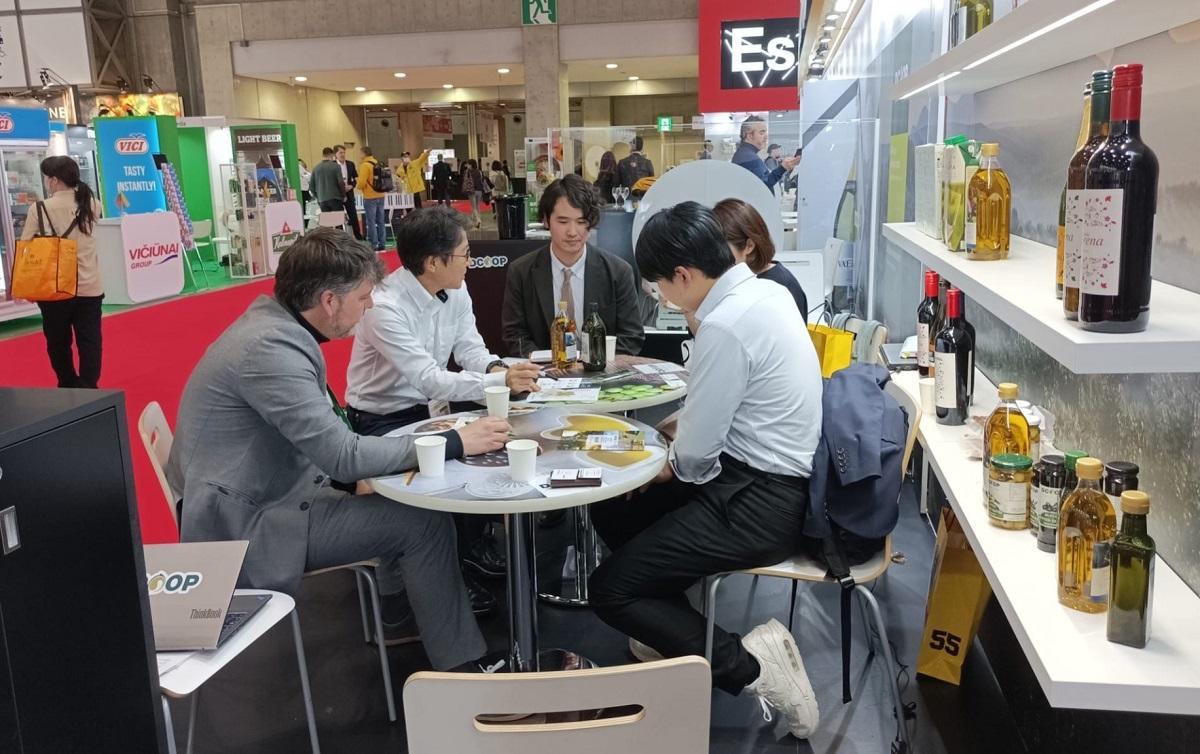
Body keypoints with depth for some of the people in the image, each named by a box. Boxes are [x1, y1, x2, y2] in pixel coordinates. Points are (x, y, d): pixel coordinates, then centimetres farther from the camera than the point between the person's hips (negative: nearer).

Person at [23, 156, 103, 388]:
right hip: (88, 287, 2)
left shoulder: (40, 210, -10)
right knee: (90, 341, 4)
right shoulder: (91, 204, -2)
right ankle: (88, 388, 1)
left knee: (59, 343, 14)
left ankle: (69, 387, 25)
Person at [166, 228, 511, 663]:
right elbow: (345, 458, -26)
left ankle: (398, 618, 27)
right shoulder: (271, 348, -25)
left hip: (265, 497, 9)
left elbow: (329, 436, 9)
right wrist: (454, 443, -19)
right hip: (243, 528, -9)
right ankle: (460, 665, 3)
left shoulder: (274, 323, 3)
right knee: (426, 523, -10)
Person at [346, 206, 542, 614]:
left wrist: (498, 368, -26)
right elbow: (430, 380, -34)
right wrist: (502, 382, -40)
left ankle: (472, 541, 10)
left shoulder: (455, 291, -4)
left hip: (428, 408, 7)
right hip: (381, 420, -7)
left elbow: (470, 349, -3)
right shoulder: (385, 307, -28)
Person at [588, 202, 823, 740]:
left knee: (608, 591, -7)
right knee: (611, 510, 17)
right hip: (771, 479, 10)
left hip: (759, 503, -10)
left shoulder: (724, 326, -24)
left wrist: (673, 466, 3)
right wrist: (684, 440, 8)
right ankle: (675, 630, 25)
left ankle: (746, 666, -6)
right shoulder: (767, 292, 5)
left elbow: (696, 453, -18)